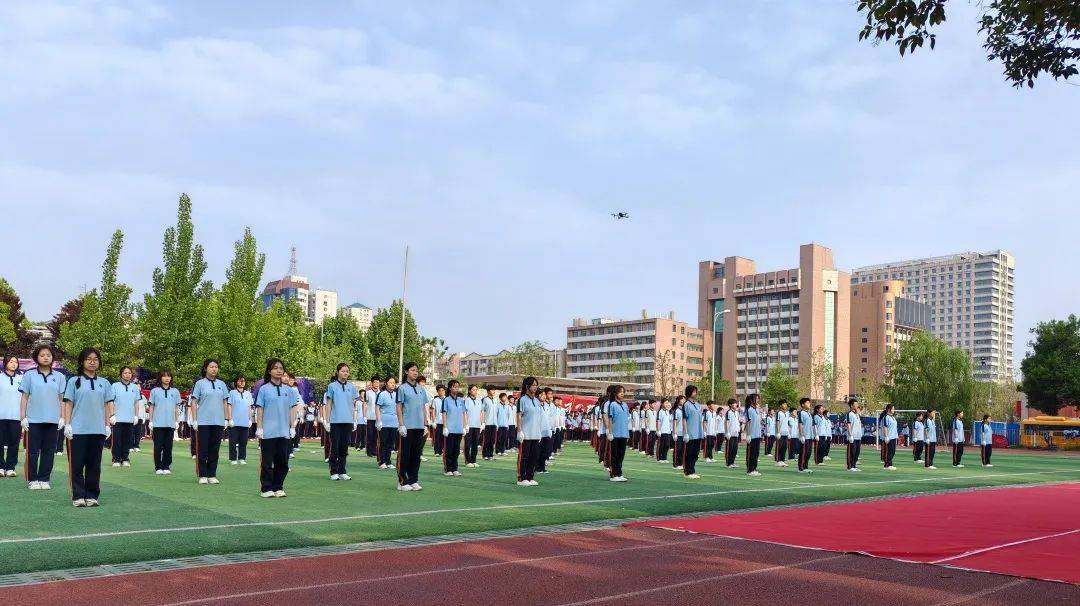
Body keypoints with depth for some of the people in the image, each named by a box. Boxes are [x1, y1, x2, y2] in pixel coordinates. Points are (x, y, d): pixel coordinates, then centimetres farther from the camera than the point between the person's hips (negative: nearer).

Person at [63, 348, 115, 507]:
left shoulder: (104, 383, 12)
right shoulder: (74, 381, 5)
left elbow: (107, 405, 12)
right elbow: (68, 404, 2)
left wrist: (107, 425, 6)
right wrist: (67, 424, -5)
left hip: (98, 430, 2)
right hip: (78, 429, -2)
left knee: (94, 464, 5)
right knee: (77, 464, 0)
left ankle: (92, 496, 12)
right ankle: (78, 496, 6)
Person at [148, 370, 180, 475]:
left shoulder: (175, 391, 8)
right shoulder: (155, 391, 4)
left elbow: (177, 408, 11)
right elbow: (151, 407, 7)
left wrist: (177, 421, 6)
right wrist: (150, 422, 3)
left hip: (170, 424, 1)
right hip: (158, 423, -1)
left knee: (168, 446, 4)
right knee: (158, 446, -1)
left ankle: (166, 466, 12)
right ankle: (158, 467, 7)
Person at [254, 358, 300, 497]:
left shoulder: (289, 390, 8)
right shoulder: (264, 389, 0)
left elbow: (292, 409, 10)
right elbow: (259, 409, 0)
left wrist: (292, 427, 6)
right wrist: (259, 428, -5)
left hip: (284, 432, 3)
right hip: (268, 432, -3)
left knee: (282, 462, 6)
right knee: (267, 462, 2)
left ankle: (278, 488, 17)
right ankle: (266, 489, 10)